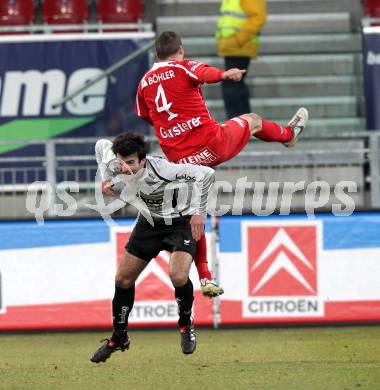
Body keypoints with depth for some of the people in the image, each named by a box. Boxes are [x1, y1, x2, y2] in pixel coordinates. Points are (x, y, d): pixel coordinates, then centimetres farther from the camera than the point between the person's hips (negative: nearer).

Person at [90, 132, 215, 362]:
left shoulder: (161, 169, -38)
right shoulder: (115, 166, -22)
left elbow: (206, 174, -34)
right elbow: (101, 145, 2)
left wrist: (199, 212, -29)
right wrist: (106, 178, 2)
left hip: (182, 221, -6)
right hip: (150, 221, 6)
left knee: (178, 276, -26)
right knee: (123, 278, 3)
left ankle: (186, 325, 4)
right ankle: (119, 338, 23)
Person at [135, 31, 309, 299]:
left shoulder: (145, 82, 11)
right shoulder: (183, 66, -4)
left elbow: (145, 117, 24)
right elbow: (206, 74, -27)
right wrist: (226, 74, -47)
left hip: (179, 159, 4)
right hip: (211, 143, -4)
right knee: (252, 121, 25)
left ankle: (205, 277, 10)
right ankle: (288, 135, 55)